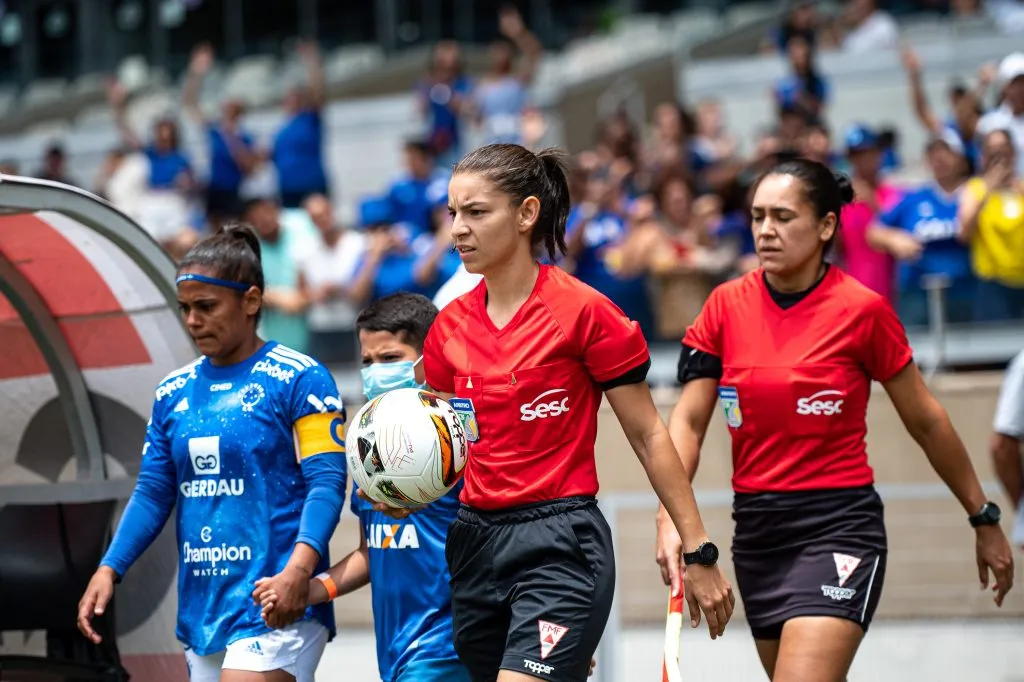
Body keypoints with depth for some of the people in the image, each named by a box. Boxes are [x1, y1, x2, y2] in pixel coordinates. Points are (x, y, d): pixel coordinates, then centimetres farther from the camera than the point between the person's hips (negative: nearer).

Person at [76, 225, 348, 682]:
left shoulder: (298, 379, -5)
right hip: (201, 606, 7)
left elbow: (326, 481, -11)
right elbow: (153, 493, 16)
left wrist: (300, 564, -26)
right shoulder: (174, 392, 14)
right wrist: (109, 570, 3)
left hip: (276, 609, -7)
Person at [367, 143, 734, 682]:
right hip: (477, 545, 7)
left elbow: (648, 436, -4)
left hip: (562, 548, -6)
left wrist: (699, 552, -4)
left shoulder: (583, 311, -9)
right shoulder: (450, 326, 7)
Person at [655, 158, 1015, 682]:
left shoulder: (862, 309, -8)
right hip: (757, 532, 5)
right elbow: (688, 421, 1)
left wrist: (984, 519, 9)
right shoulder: (726, 306, 2)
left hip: (839, 526, -5)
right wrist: (671, 520, -14)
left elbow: (926, 423, 2)